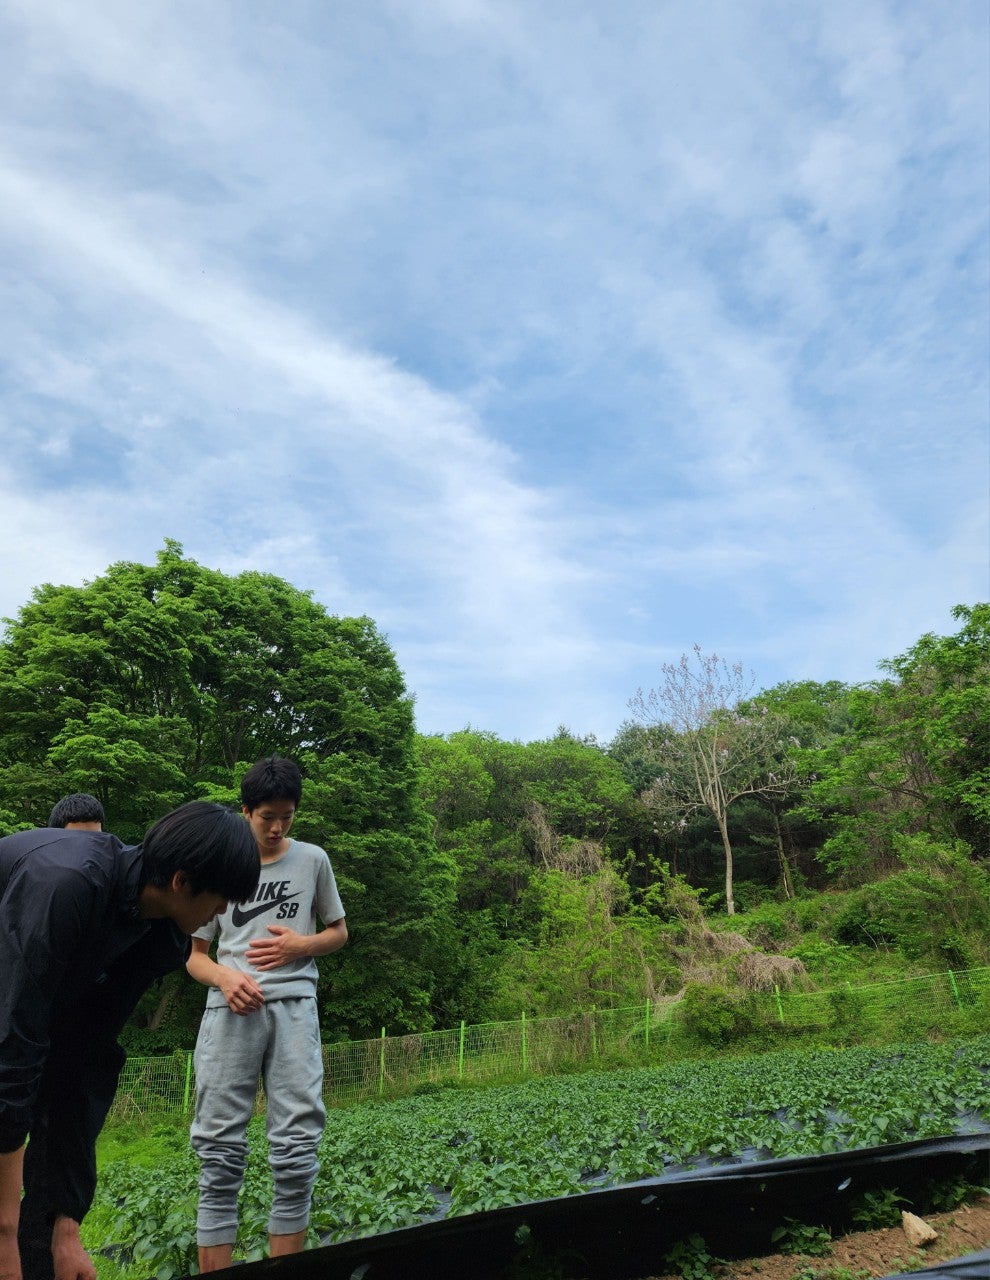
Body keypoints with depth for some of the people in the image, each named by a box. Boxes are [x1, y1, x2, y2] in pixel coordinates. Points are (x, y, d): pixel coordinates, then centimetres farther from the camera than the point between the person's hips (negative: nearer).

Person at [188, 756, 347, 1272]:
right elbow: (195, 954, 13)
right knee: (220, 1150, 0)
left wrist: (300, 945, -3)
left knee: (297, 1150, -2)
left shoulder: (312, 860, 10)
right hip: (231, 1010, 0)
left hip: (293, 1005, 0)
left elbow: (338, 932, 18)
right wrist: (225, 978, -9)